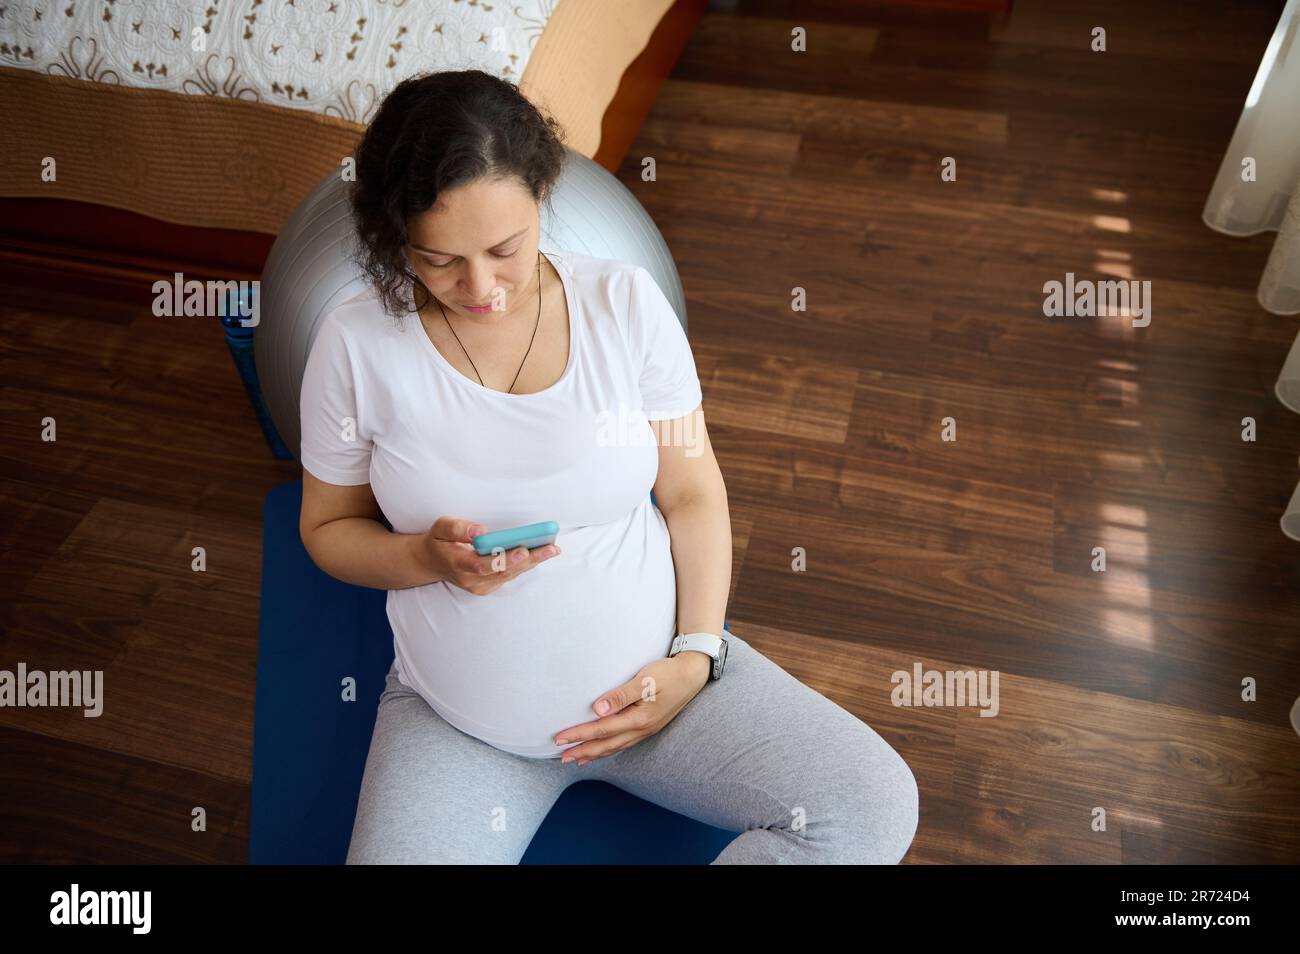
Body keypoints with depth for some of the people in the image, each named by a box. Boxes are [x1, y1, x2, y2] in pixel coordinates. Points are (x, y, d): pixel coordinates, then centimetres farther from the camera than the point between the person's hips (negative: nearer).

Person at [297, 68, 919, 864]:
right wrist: (428, 557, -16)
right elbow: (330, 528, 5)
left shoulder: (626, 301, -7)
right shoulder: (356, 345, -8)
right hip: (456, 721, 0)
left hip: (652, 675, 1)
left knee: (876, 809, -13)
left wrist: (696, 655, -12)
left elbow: (693, 495, -1)